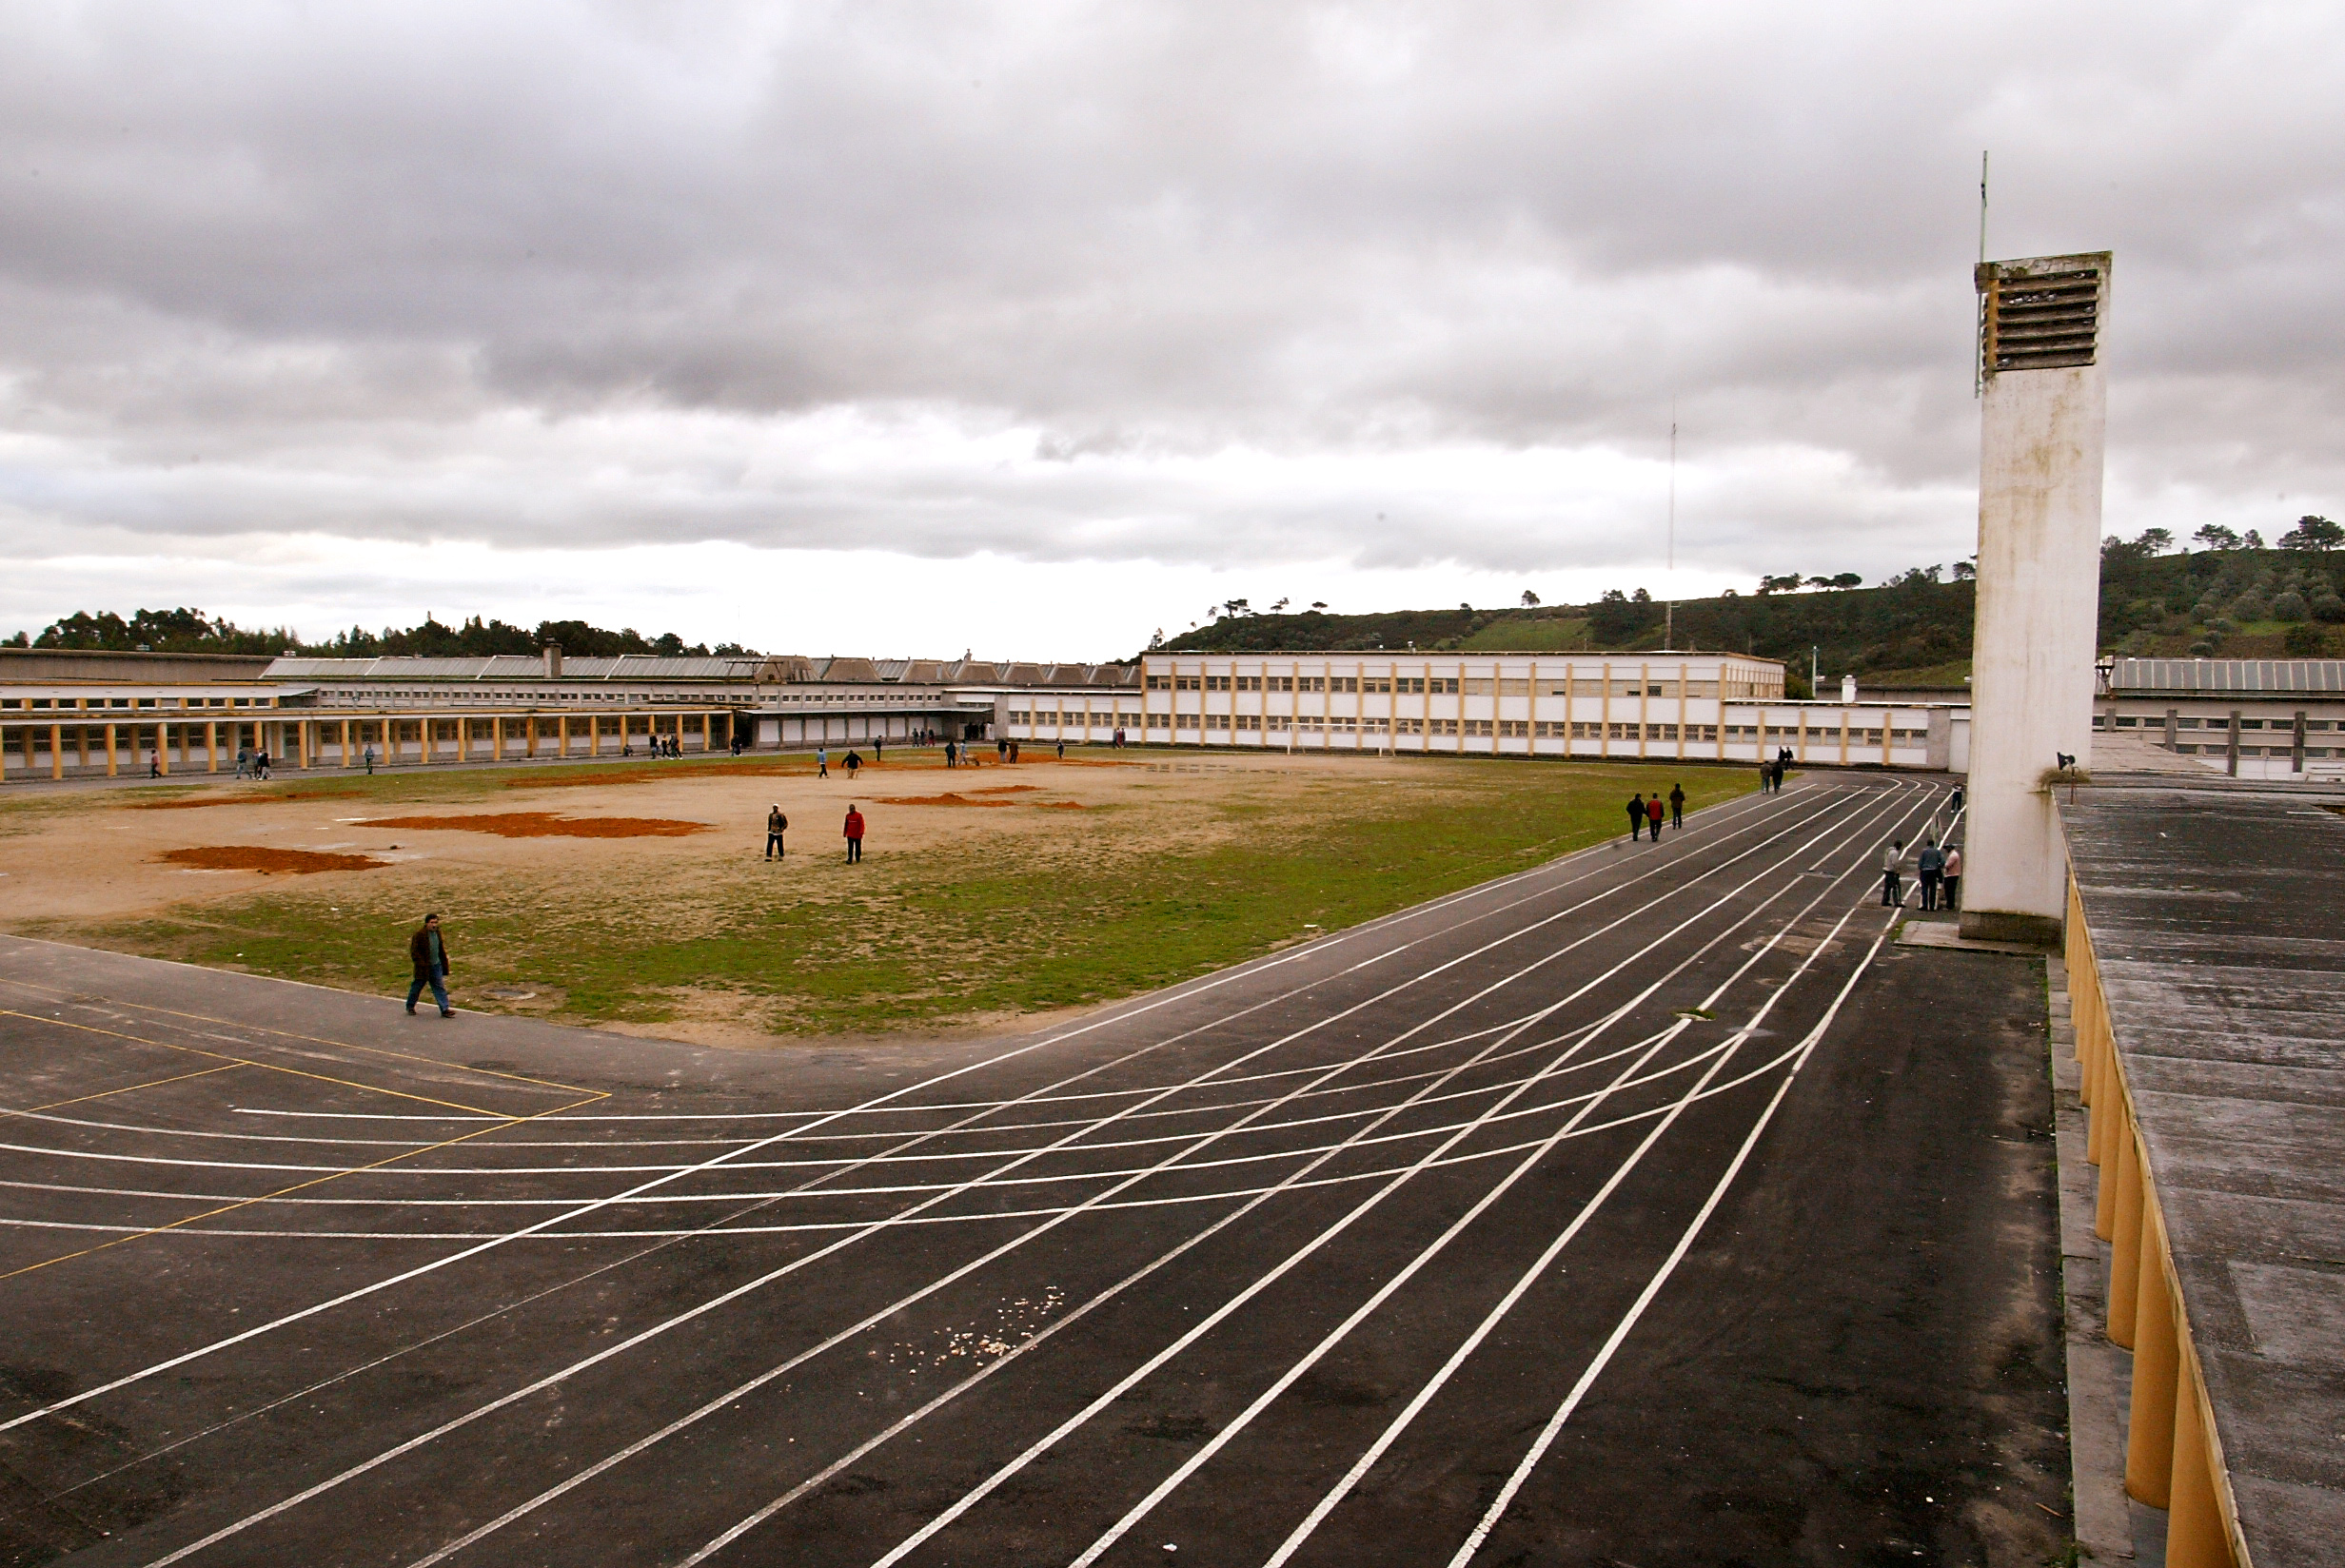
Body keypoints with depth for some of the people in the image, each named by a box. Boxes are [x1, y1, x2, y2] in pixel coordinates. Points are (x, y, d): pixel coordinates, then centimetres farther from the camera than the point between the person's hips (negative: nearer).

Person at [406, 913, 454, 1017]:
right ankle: (410, 1006, 34)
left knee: (440, 987, -1)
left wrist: (444, 963, 15)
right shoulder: (419, 935, -15)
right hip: (424, 967, -5)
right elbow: (414, 951, -14)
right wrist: (421, 964, -20)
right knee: (417, 986, 12)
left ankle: (445, 1009, -5)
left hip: (436, 966, 5)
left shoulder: (437, 933, 6)